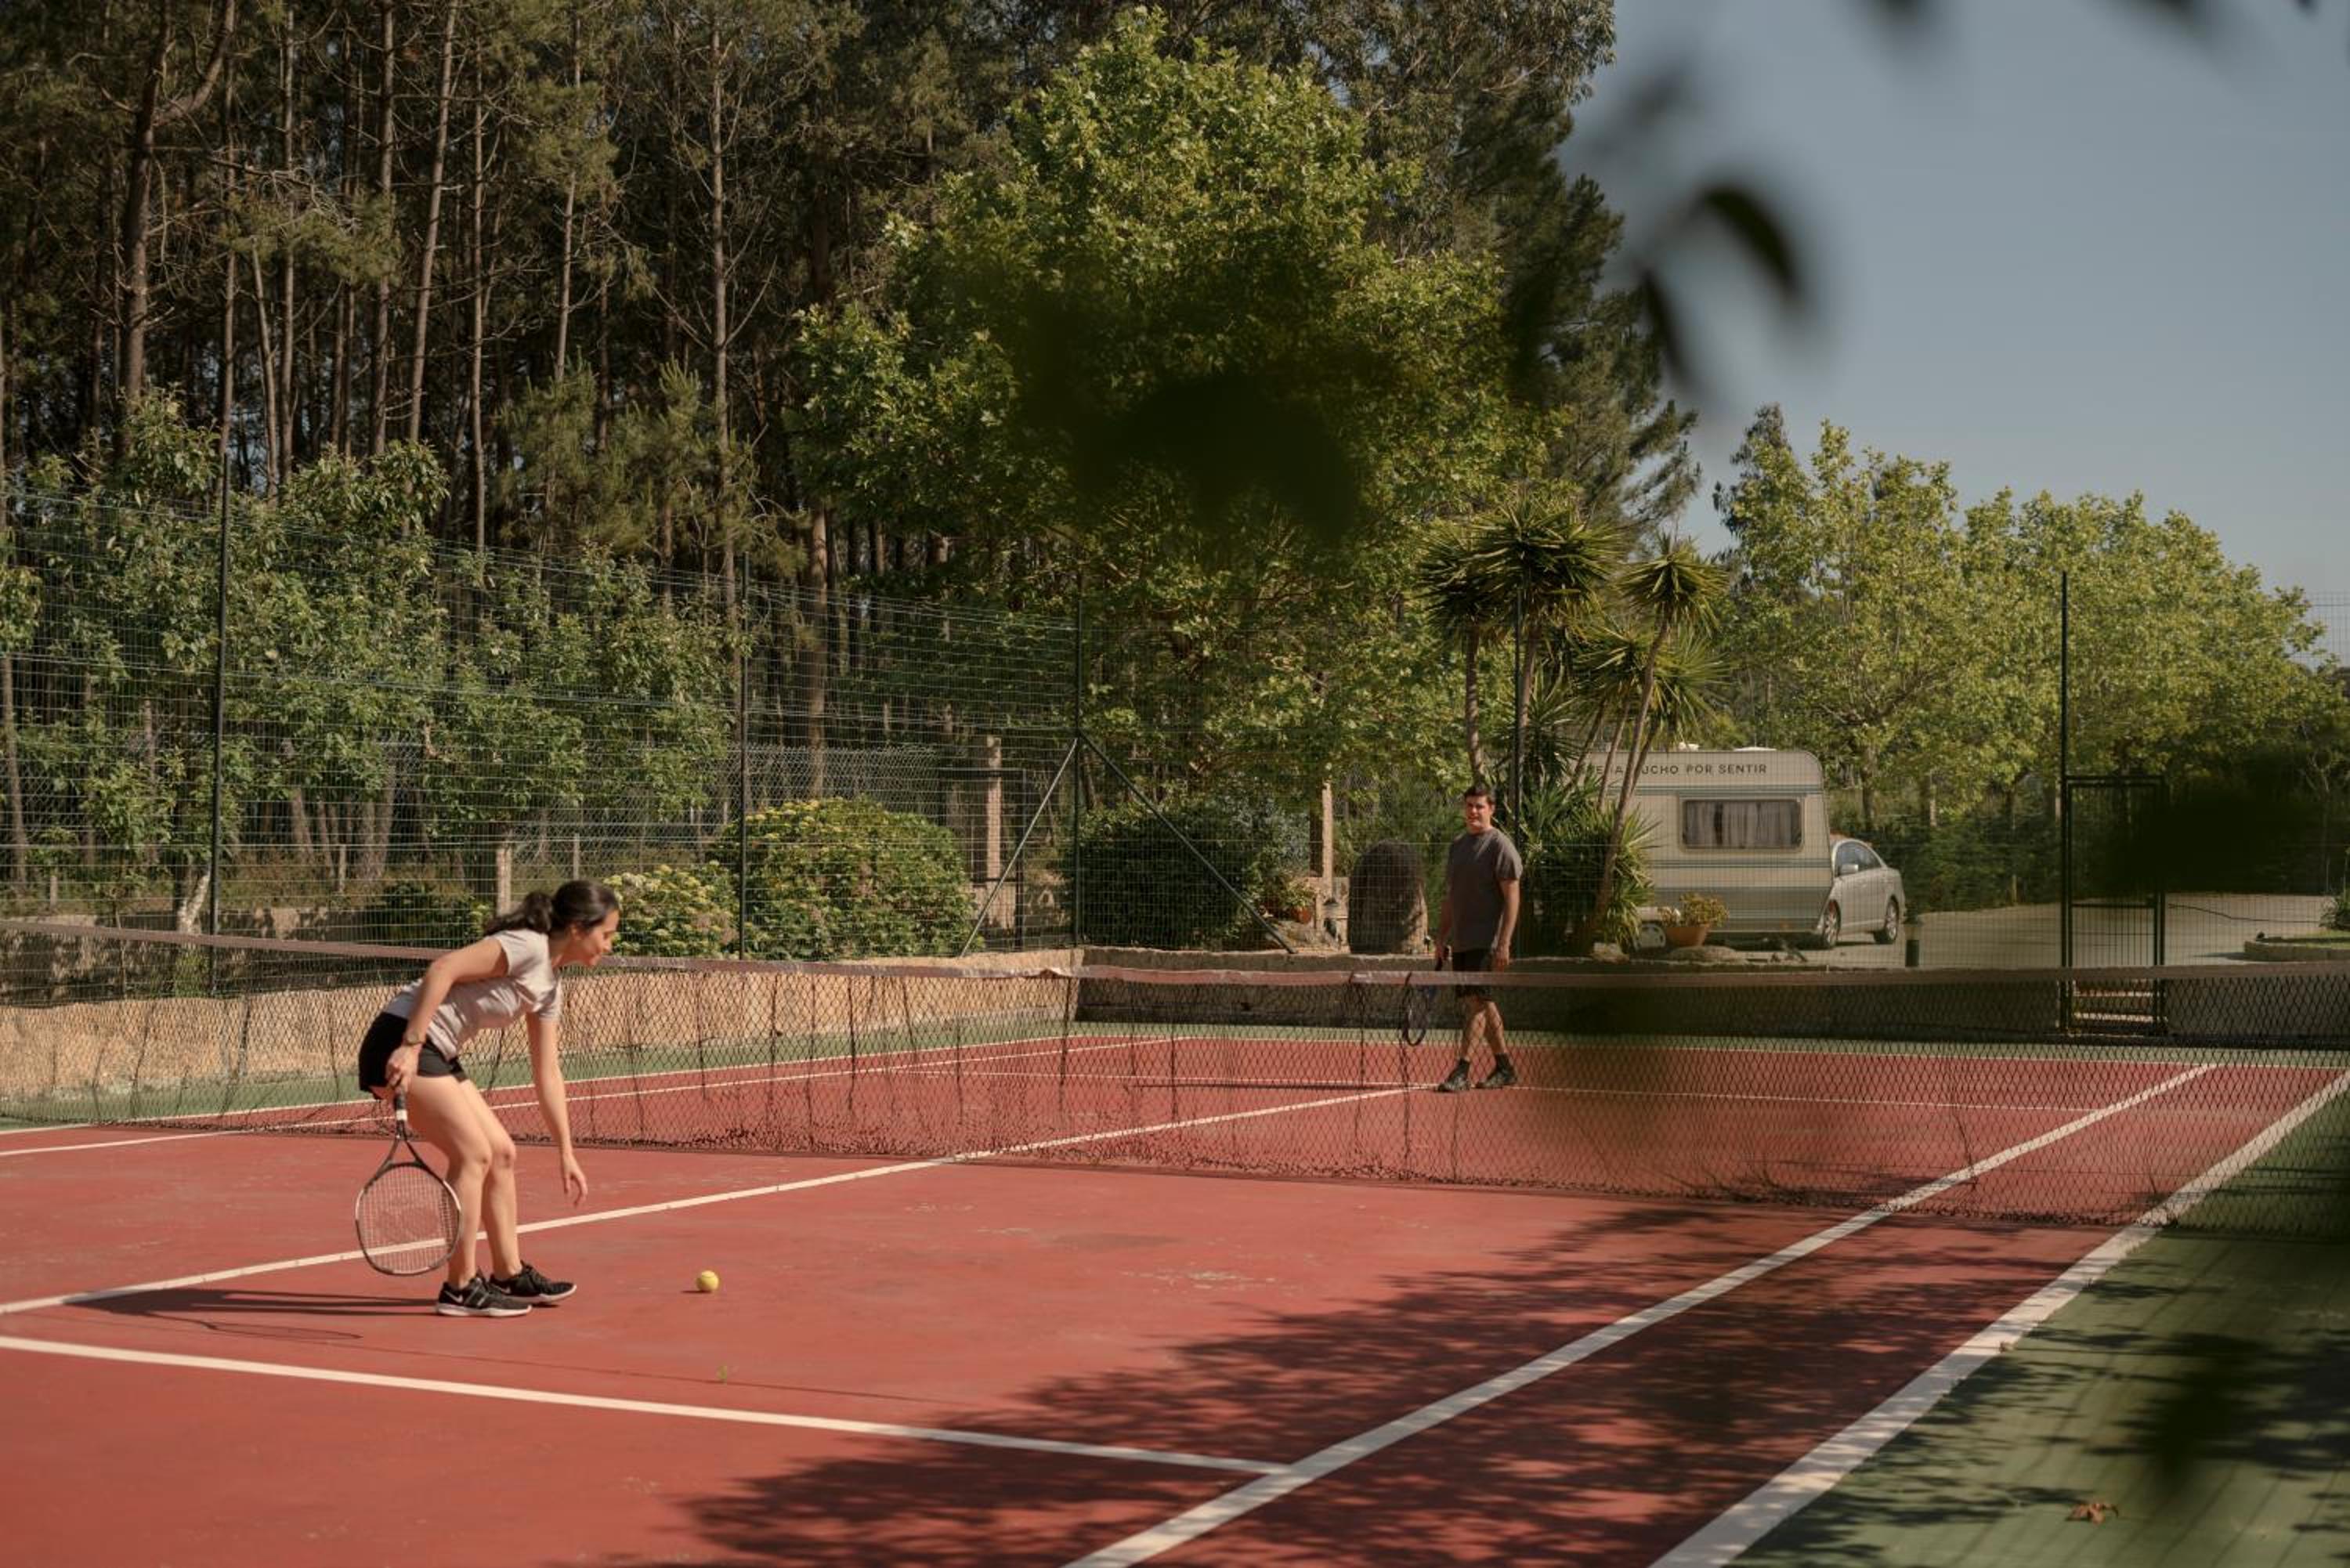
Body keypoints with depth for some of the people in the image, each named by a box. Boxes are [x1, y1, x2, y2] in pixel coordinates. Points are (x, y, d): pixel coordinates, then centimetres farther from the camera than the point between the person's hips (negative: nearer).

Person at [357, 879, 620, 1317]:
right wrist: (410, 1047, -28)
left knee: (501, 1153, 10)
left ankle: (509, 1275, 21)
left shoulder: (549, 989, 14)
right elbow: (442, 968, -25)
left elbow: (547, 1075, 20)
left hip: (438, 1054, 10)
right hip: (400, 1044, -10)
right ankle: (462, 1289, -3)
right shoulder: (527, 947, -15)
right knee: (473, 1152, -11)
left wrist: (566, 1154, 20)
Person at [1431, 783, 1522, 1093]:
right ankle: (1504, 1068, 20)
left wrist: (1504, 944, -19)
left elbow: (1511, 897, -12)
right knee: (1482, 1004, 11)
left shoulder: (1500, 845, -8)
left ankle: (1461, 1072, -15)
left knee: (1475, 1001, -13)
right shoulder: (1458, 845, 16)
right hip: (1461, 942, 8)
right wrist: (1441, 939, 16)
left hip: (1487, 942, -8)